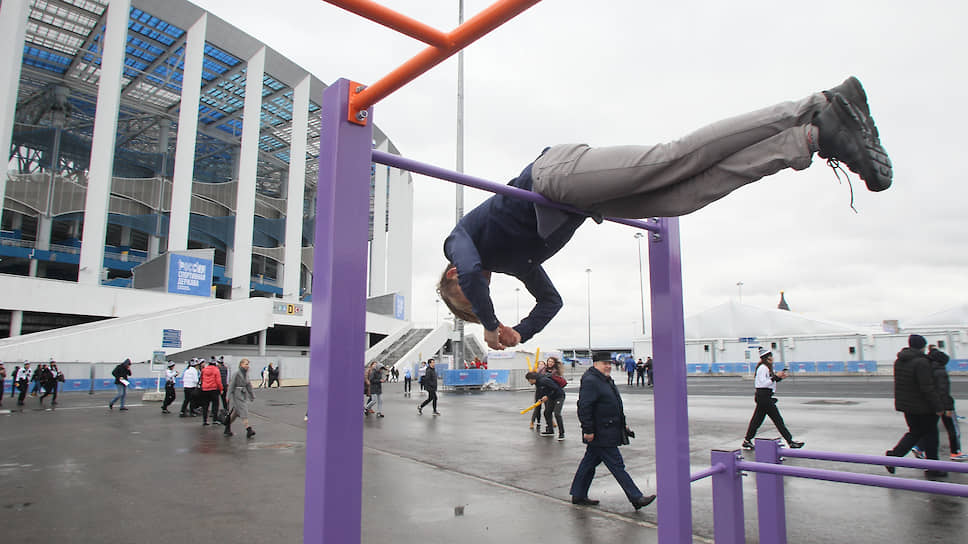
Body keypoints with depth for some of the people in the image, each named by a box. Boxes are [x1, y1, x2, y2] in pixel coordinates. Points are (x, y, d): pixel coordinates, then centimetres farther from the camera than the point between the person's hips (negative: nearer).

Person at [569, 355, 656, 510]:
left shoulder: (607, 380, 15)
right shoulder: (590, 381, -17)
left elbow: (615, 405, 25)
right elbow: (584, 407, -22)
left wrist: (623, 424, 21)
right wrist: (588, 431, -23)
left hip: (608, 432, 10)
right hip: (600, 434, -10)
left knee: (589, 462, 15)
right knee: (617, 465, -3)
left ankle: (578, 495, 23)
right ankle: (636, 498, 4)